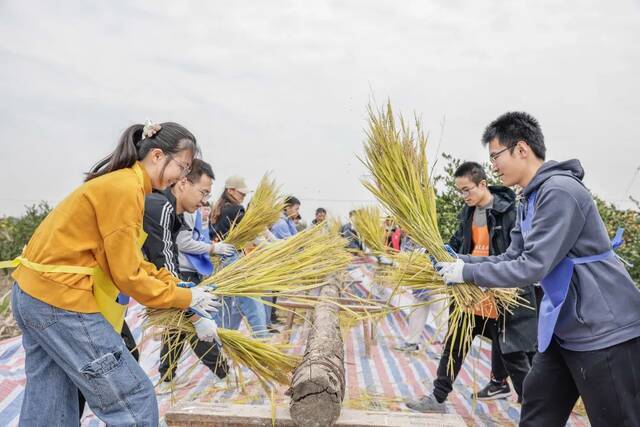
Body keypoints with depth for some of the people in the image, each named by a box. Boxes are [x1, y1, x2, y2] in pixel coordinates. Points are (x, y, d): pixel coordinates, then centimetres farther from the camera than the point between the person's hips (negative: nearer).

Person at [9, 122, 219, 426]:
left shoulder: (120, 182, 12)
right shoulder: (124, 189, -18)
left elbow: (130, 260, 14)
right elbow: (127, 276, -18)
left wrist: (176, 284, 6)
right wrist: (185, 298, -7)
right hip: (60, 300, -11)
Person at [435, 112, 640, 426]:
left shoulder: (559, 191, -21)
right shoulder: (531, 198, 11)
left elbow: (531, 267, -24)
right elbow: (513, 257, 13)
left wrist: (467, 273, -16)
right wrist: (460, 260, 2)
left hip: (604, 332, -10)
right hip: (565, 329, 10)